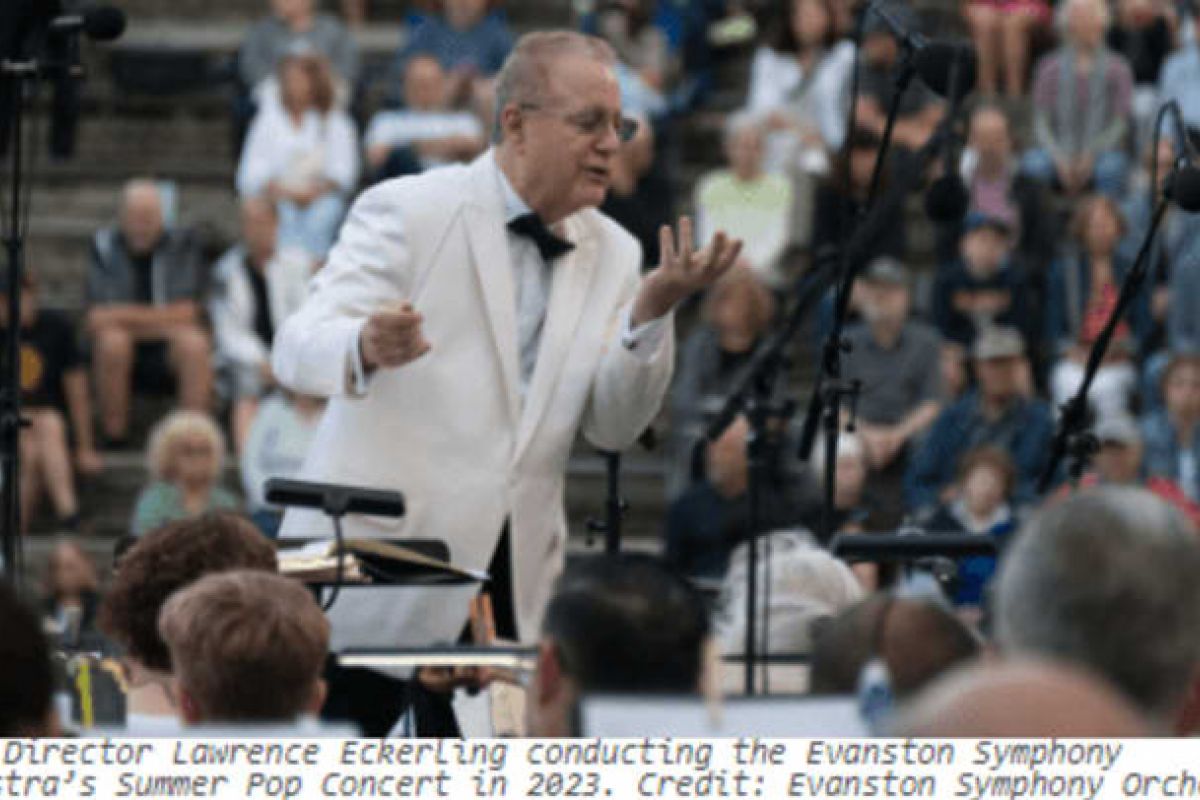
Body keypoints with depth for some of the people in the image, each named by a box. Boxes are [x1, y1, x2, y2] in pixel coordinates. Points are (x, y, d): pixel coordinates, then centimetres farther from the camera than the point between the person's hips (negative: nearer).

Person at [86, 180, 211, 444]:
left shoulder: (182, 244, -3)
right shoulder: (104, 246, -2)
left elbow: (185, 314, -9)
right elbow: (97, 320, -9)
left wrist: (129, 316, -13)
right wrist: (160, 320, -15)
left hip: (169, 348, 0)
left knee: (195, 343, -32)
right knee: (112, 340, -33)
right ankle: (114, 438, -23)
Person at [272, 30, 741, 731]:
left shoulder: (613, 254, 11)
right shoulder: (406, 212, -5)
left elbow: (614, 428, 5)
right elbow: (301, 348, -16)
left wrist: (652, 313, -12)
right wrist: (367, 349, -40)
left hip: (513, 588, 4)